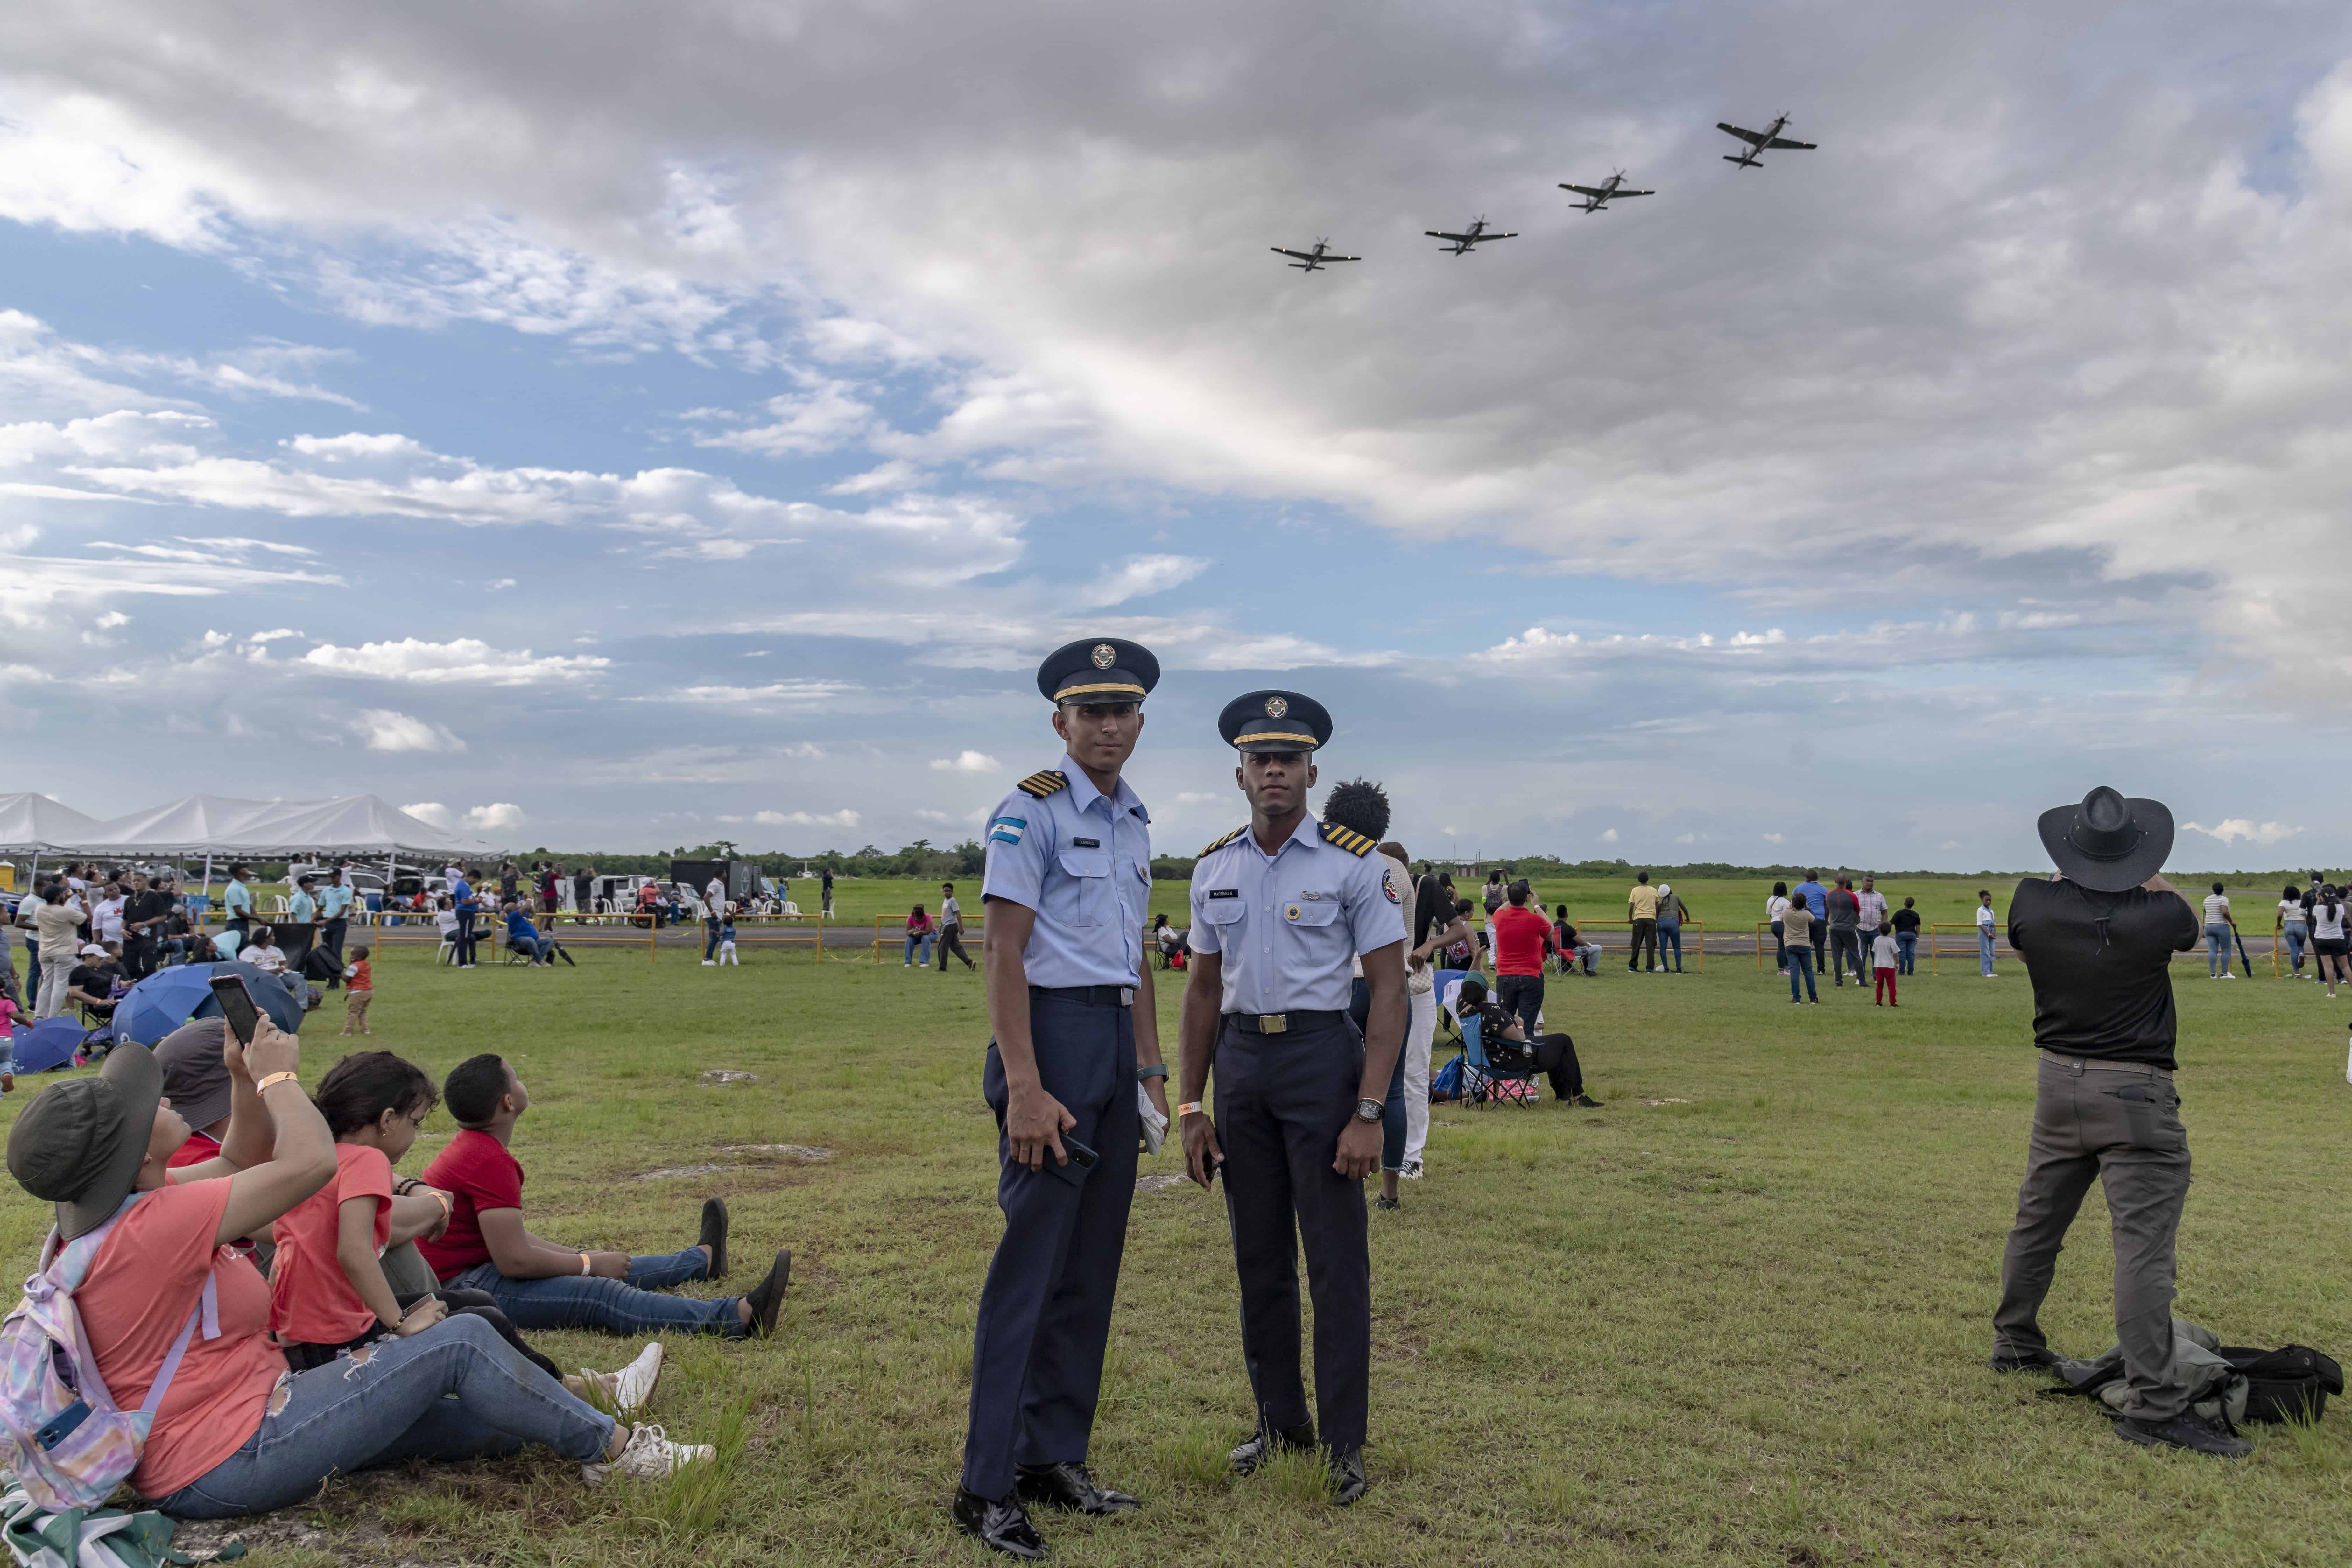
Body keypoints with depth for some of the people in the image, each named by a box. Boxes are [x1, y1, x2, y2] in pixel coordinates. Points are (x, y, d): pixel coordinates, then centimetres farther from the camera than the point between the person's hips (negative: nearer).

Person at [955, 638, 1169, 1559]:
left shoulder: (1134, 822, 15)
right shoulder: (1031, 812, -9)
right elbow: (1003, 954, -14)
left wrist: (1151, 1068, 15)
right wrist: (1025, 1088, -21)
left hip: (1119, 1042, 8)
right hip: (1054, 1032, -8)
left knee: (1093, 1262, 12)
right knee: (1032, 1258, -5)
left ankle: (1055, 1459, 24)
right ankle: (986, 1486, 5)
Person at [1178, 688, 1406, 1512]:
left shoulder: (1356, 864, -8)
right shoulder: (1215, 869, 6)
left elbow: (1389, 991, -9)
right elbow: (1204, 989, 12)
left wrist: (1369, 1114, -15)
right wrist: (1192, 1107, 8)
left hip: (1321, 1055, -5)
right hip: (1240, 1059, 5)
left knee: (1336, 1259, 0)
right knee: (1258, 1254, 13)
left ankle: (1344, 1443, 14)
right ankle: (1280, 1420, 29)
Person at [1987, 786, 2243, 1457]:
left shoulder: (2032, 905, -8)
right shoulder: (2159, 915, -16)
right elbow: (2189, 925, 10)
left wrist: (2075, 875, 29)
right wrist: (2150, 880, 25)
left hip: (2059, 1082, 5)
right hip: (2136, 1097, -5)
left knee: (2037, 1221, 20)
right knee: (2145, 1247, -6)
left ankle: (2015, 1342, 36)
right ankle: (2153, 1406, -7)